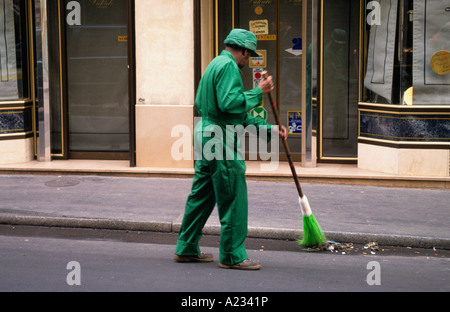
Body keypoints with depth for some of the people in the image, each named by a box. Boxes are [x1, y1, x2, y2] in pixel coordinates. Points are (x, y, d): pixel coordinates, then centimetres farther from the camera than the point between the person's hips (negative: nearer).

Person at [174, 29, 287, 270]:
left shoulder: (216, 64, 22)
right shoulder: (228, 66, -10)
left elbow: (238, 115, 23)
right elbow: (230, 103, -24)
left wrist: (268, 128, 22)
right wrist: (259, 92, -12)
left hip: (205, 133, 10)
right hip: (220, 139, -10)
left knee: (202, 195, 15)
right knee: (233, 199, -3)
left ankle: (186, 249, 23)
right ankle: (232, 256, 3)